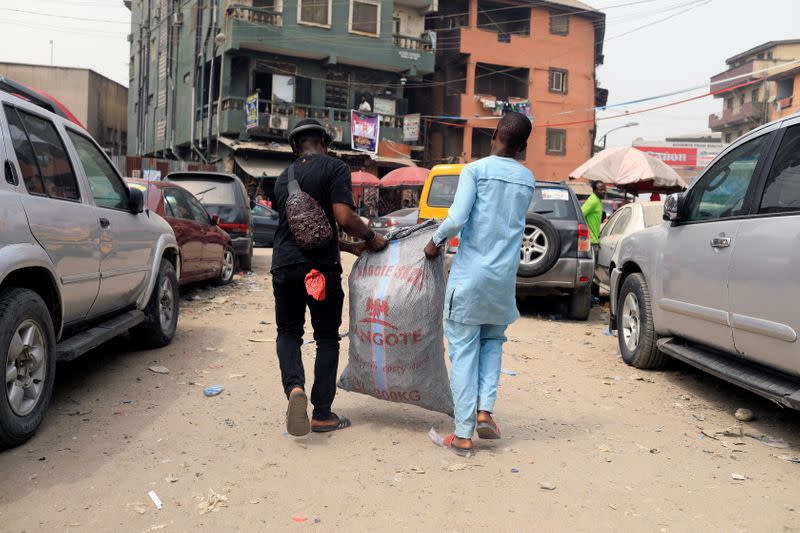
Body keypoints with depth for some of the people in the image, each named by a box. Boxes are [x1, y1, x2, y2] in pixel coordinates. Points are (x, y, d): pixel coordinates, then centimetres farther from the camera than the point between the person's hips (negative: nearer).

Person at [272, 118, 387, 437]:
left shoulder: (283, 179, 17)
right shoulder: (334, 168, -3)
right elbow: (344, 217, -17)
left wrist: (351, 248, 22)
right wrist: (371, 238, 1)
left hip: (284, 265, 4)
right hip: (321, 267, -4)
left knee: (288, 332, 19)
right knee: (327, 338, 9)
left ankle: (294, 387, -8)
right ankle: (322, 414, 13)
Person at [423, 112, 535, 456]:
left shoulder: (475, 170, -7)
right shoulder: (527, 180, 9)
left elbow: (457, 219, -18)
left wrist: (436, 241, 1)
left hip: (470, 274, -4)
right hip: (504, 276, 4)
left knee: (463, 351, 3)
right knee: (492, 341, 24)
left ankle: (463, 435, 5)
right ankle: (485, 410, 10)